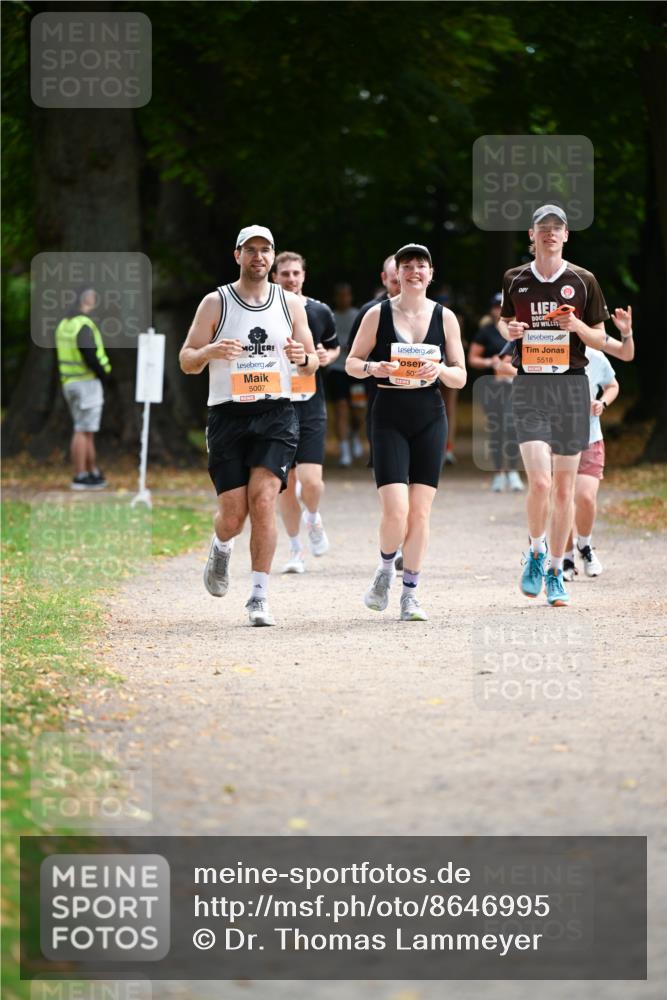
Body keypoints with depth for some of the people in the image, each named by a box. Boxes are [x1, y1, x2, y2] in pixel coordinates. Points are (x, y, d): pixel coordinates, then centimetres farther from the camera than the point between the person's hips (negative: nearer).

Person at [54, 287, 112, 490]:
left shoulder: (64, 324, 13)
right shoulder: (84, 326, -17)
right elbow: (90, 356, -24)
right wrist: (105, 375, -9)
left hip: (69, 382, 9)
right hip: (87, 382, -9)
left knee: (87, 430, 16)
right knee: (83, 431, -6)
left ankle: (93, 473, 21)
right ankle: (80, 477, -5)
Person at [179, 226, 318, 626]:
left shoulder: (291, 303, 9)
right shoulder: (215, 303, 3)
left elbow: (312, 362, 16)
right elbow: (187, 361, 3)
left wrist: (303, 357, -8)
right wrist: (210, 351, -18)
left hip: (277, 414, 1)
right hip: (228, 414, 0)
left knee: (263, 499, -16)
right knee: (233, 513, -4)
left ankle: (260, 595, -11)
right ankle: (221, 548, 33)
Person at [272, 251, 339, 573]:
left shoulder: (320, 312, 3)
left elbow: (335, 347, 19)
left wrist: (327, 357, -4)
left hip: (310, 406, 0)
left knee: (310, 480, -13)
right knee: (286, 483, 4)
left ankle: (313, 518, 20)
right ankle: (295, 549, 18)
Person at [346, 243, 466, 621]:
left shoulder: (444, 317, 4)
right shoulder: (378, 314, 0)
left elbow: (460, 377, 6)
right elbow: (352, 363, 7)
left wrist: (440, 369, -15)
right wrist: (373, 368, -14)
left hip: (430, 419, 2)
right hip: (389, 418, -2)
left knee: (420, 512, 0)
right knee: (396, 511, -13)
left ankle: (410, 594, 11)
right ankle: (386, 569, 16)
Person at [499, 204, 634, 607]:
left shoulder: (583, 281, 4)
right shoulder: (515, 279, 7)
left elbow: (600, 340, 10)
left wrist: (579, 327, -12)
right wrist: (509, 329, -1)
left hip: (571, 385, 1)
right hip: (530, 385, -1)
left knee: (564, 487, 5)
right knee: (540, 481, -17)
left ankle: (555, 572, 18)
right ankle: (536, 551, 10)